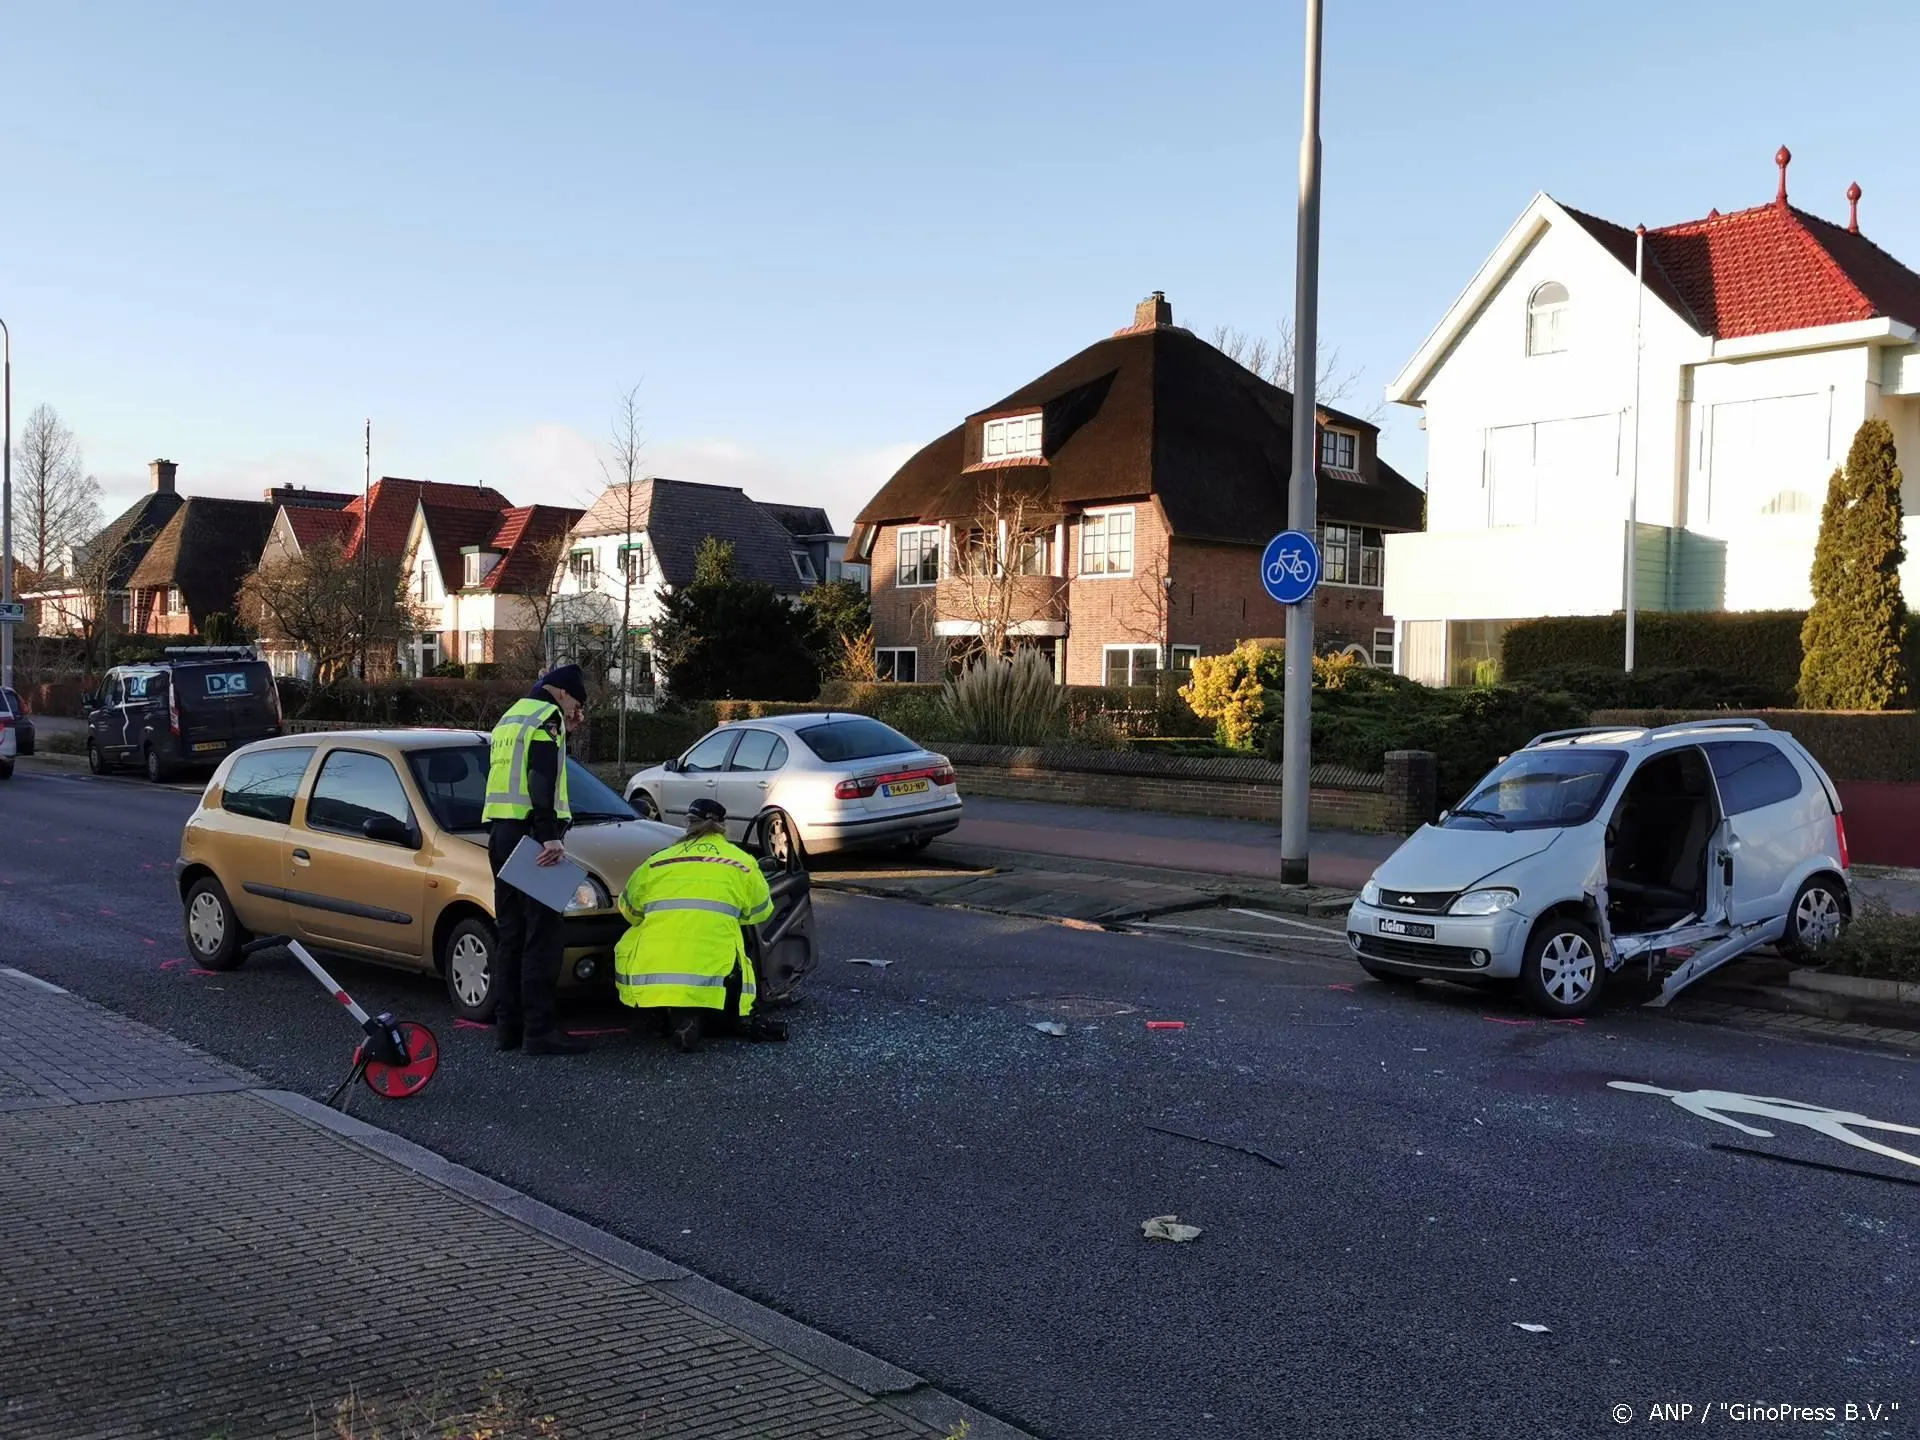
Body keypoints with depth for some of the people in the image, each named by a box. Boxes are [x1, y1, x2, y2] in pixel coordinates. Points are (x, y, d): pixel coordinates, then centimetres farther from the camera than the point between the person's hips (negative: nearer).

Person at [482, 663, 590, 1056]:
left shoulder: (509, 718, 24)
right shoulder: (547, 716, -6)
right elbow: (543, 780, -19)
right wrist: (551, 835, -26)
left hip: (500, 833, 9)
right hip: (530, 835, -9)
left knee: (511, 933, 12)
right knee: (542, 935, -8)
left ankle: (508, 1025, 15)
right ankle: (538, 1030, -9)